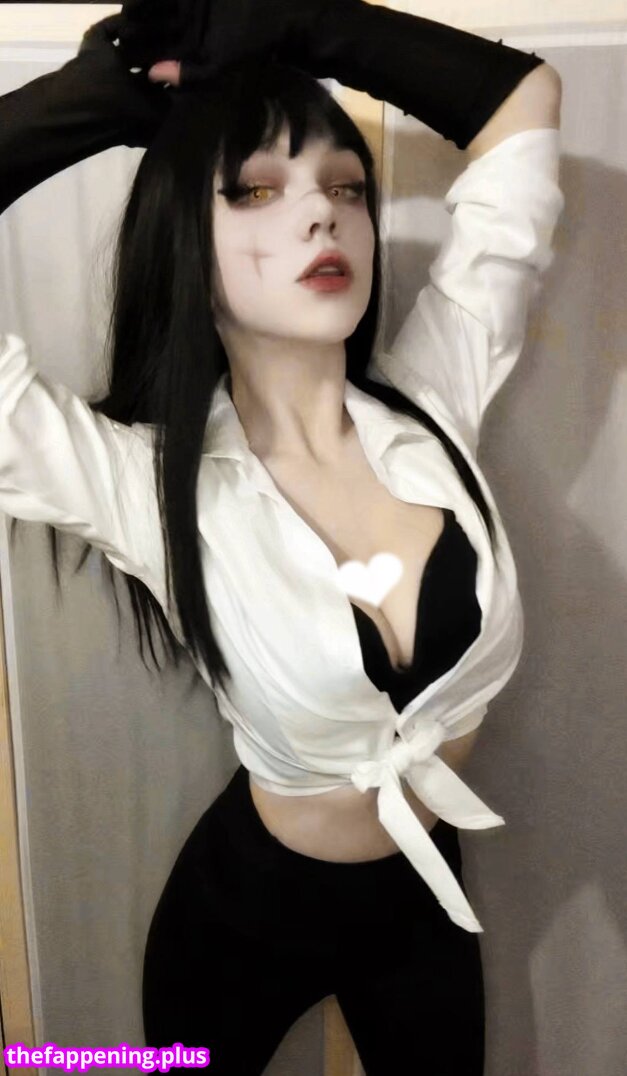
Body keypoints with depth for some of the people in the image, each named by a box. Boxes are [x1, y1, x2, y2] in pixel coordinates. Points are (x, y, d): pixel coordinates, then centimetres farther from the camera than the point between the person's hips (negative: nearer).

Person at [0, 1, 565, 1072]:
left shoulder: (431, 401, -15)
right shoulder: (148, 483, -23)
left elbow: (523, 97, -9)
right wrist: (101, 92, -21)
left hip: (428, 891, 3)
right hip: (249, 906, -2)